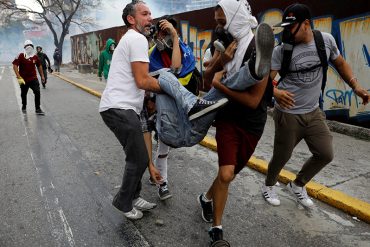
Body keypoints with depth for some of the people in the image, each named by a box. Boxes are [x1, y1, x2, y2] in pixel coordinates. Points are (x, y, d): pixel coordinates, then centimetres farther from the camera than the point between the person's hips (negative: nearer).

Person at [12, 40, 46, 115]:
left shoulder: (35, 57, -1)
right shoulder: (21, 56, -12)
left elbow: (39, 66, 15)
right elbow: (15, 66, -18)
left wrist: (42, 76, 16)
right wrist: (19, 77, -25)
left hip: (33, 78, 1)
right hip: (23, 79, -1)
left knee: (37, 92, -13)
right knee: (23, 94, 15)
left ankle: (38, 109, -4)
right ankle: (24, 107, 40)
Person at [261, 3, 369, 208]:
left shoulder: (326, 40, -2)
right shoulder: (281, 50, -13)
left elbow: (340, 64, 14)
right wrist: (275, 93, -41)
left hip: (314, 112, 5)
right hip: (288, 114, -4)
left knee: (325, 154, 8)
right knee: (281, 157, 6)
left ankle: (297, 185, 31)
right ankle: (269, 186, 36)